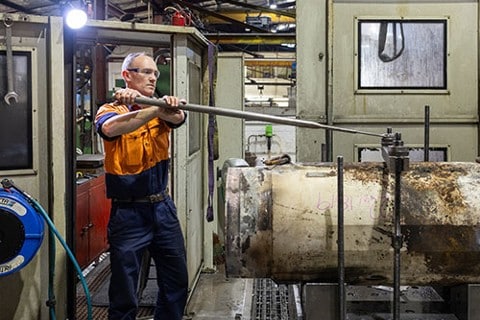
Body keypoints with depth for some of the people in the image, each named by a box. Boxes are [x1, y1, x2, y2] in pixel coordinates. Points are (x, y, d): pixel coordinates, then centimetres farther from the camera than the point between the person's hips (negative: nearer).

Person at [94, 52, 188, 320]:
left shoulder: (161, 110, 6)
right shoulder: (110, 110, -4)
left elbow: (178, 118, -17)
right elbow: (110, 128, -29)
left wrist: (171, 109, -41)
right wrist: (155, 110, -40)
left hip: (163, 207, 4)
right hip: (128, 212, -4)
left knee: (177, 281, 12)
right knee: (125, 290, 1)